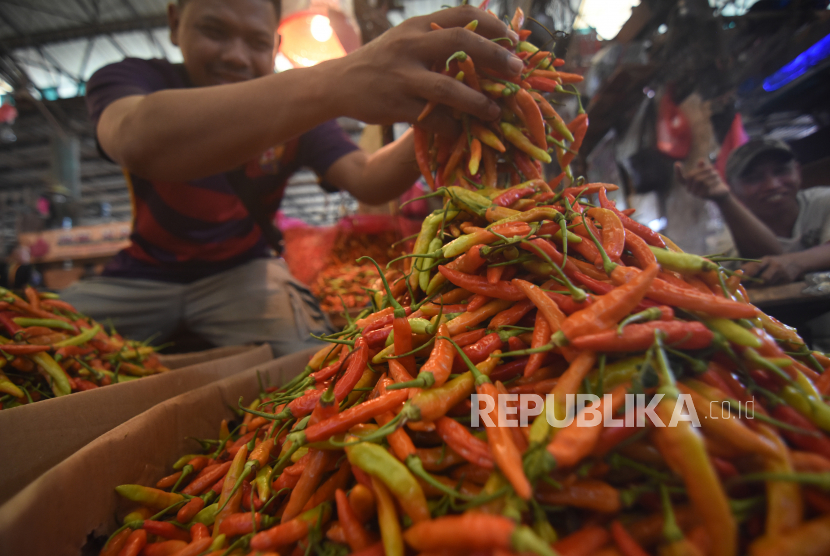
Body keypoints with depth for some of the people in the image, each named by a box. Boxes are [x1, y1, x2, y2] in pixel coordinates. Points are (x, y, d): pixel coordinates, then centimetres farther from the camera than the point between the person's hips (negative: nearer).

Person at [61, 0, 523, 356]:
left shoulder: (295, 110, -4)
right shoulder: (127, 80, -13)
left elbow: (366, 180, -19)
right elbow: (138, 142, -39)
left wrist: (433, 132, -43)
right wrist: (332, 83, -55)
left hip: (243, 270, 1)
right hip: (145, 273, 0)